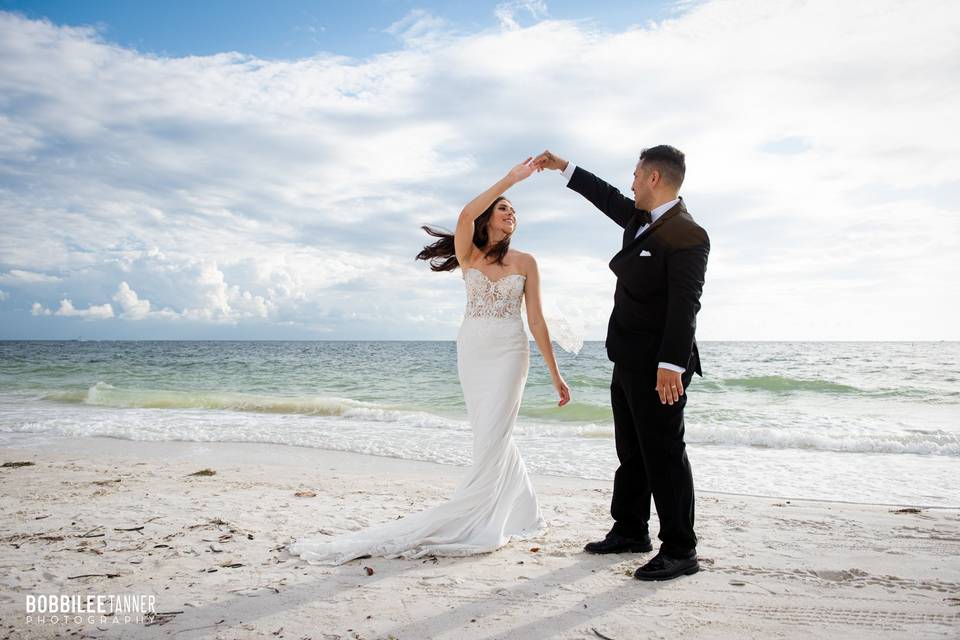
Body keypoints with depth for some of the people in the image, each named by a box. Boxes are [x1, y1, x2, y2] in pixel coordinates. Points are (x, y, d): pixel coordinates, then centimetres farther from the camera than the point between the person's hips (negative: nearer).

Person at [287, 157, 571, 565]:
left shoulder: (525, 262, 5)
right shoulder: (469, 255, 4)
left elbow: (536, 320, 3)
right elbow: (466, 215, -17)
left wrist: (555, 374, 1)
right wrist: (510, 178, -17)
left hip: (509, 351, -1)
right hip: (472, 350, 1)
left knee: (492, 439, -8)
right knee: (494, 437, 7)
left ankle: (468, 523, 0)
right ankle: (518, 514, 21)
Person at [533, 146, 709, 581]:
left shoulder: (686, 235, -18)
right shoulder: (640, 218, 11)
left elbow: (684, 304, -25)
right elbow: (608, 198, 29)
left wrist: (672, 364, -30)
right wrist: (563, 167, 35)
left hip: (659, 368, -10)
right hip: (630, 362, 10)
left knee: (663, 454, -3)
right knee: (631, 451, 18)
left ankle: (680, 551, 8)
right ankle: (631, 531, 32)